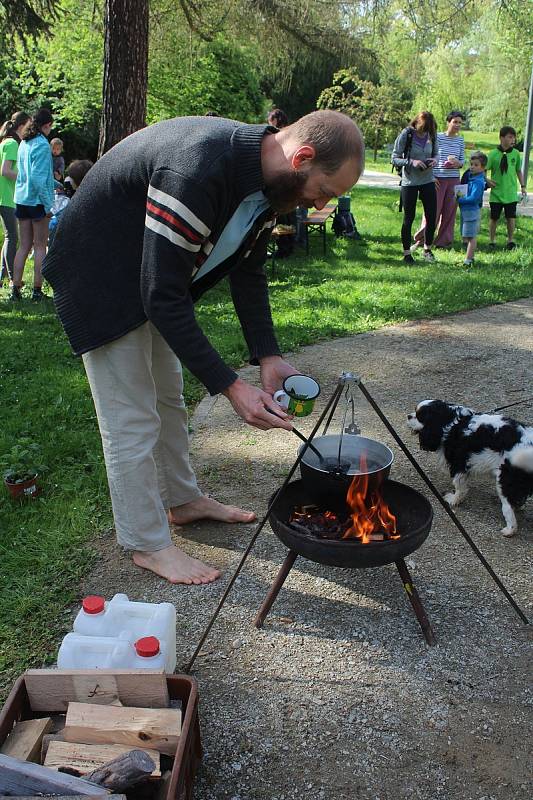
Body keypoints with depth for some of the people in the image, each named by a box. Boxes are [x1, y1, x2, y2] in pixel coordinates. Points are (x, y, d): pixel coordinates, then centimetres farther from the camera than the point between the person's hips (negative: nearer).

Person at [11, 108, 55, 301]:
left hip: (21, 199, 7)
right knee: (40, 246, 1)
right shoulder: (42, 145, -14)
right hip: (37, 201, -7)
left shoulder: (24, 143, 11)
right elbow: (38, 178, -20)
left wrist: (56, 184, 27)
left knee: (24, 246, 10)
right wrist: (48, 205, -17)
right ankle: (37, 290, 3)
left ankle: (16, 289, 9)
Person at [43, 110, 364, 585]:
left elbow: (248, 272, 3)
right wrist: (231, 388, -33)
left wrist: (269, 357, -7)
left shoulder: (268, 181, -7)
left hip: (159, 280, 9)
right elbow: (163, 298, -35)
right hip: (103, 277, -9)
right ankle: (148, 545, 13)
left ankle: (183, 500, 38)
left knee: (169, 398, 19)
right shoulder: (197, 171, -36)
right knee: (132, 420, -4)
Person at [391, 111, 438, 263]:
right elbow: (395, 158, -10)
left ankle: (427, 249, 23)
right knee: (409, 218, 3)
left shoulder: (432, 135, 0)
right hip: (409, 181, -4)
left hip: (428, 181, 4)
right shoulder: (406, 135, -12)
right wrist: (411, 162, -24)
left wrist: (434, 160, -10)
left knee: (432, 216, 4)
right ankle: (407, 253, 15)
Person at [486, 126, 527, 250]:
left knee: (511, 217, 6)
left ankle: (510, 240, 22)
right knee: (494, 217, 7)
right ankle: (491, 241, 21)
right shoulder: (493, 154, -8)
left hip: (511, 193, 2)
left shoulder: (516, 153, 1)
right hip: (496, 193, -2)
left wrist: (523, 186, 10)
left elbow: (518, 171, 11)